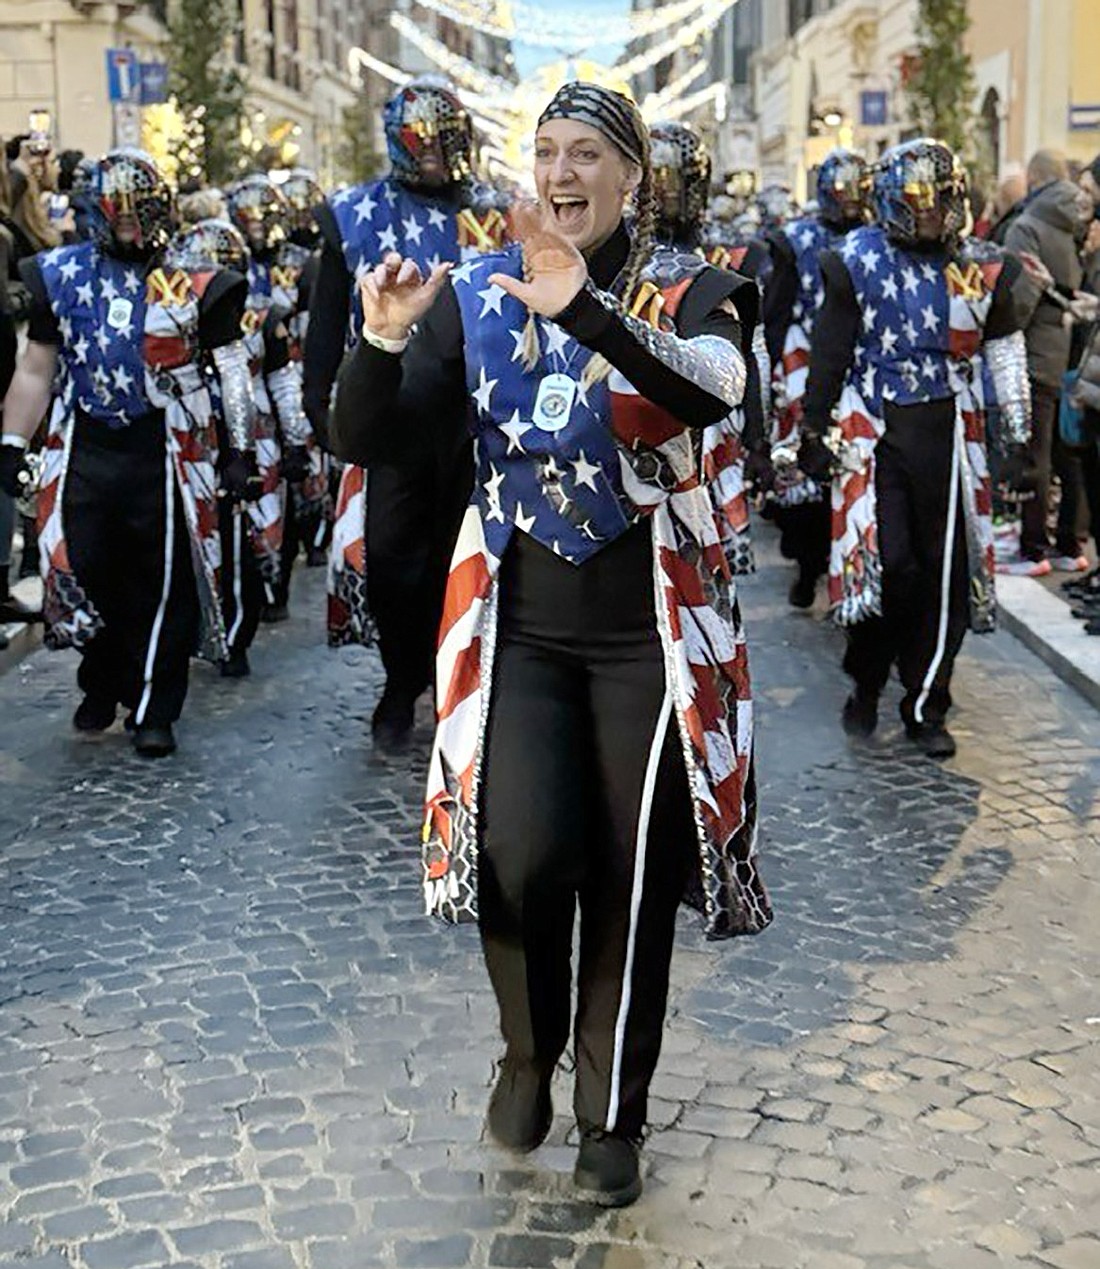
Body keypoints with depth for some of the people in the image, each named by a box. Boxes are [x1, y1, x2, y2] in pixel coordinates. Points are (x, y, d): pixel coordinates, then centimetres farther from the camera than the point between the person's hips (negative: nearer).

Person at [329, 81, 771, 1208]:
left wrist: (588, 312, -38)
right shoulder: (474, 294, 3)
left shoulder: (684, 291, -2)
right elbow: (368, 442, -3)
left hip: (649, 627, 0)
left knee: (634, 878, 5)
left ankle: (611, 1116, 27)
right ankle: (530, 1050, 19)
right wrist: (382, 343, -22)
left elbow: (713, 394, -26)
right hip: (517, 620, 1)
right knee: (522, 852, -14)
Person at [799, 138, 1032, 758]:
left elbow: (1006, 353, 13)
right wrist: (815, 433, 3)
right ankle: (866, 688, 14)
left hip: (948, 434, 2)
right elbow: (829, 355, 4)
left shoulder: (979, 268, 6)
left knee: (945, 573, 4)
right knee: (887, 563, -9)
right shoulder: (858, 262, 0)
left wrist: (1017, 437, 11)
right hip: (874, 433, -2)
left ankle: (928, 707, 18)